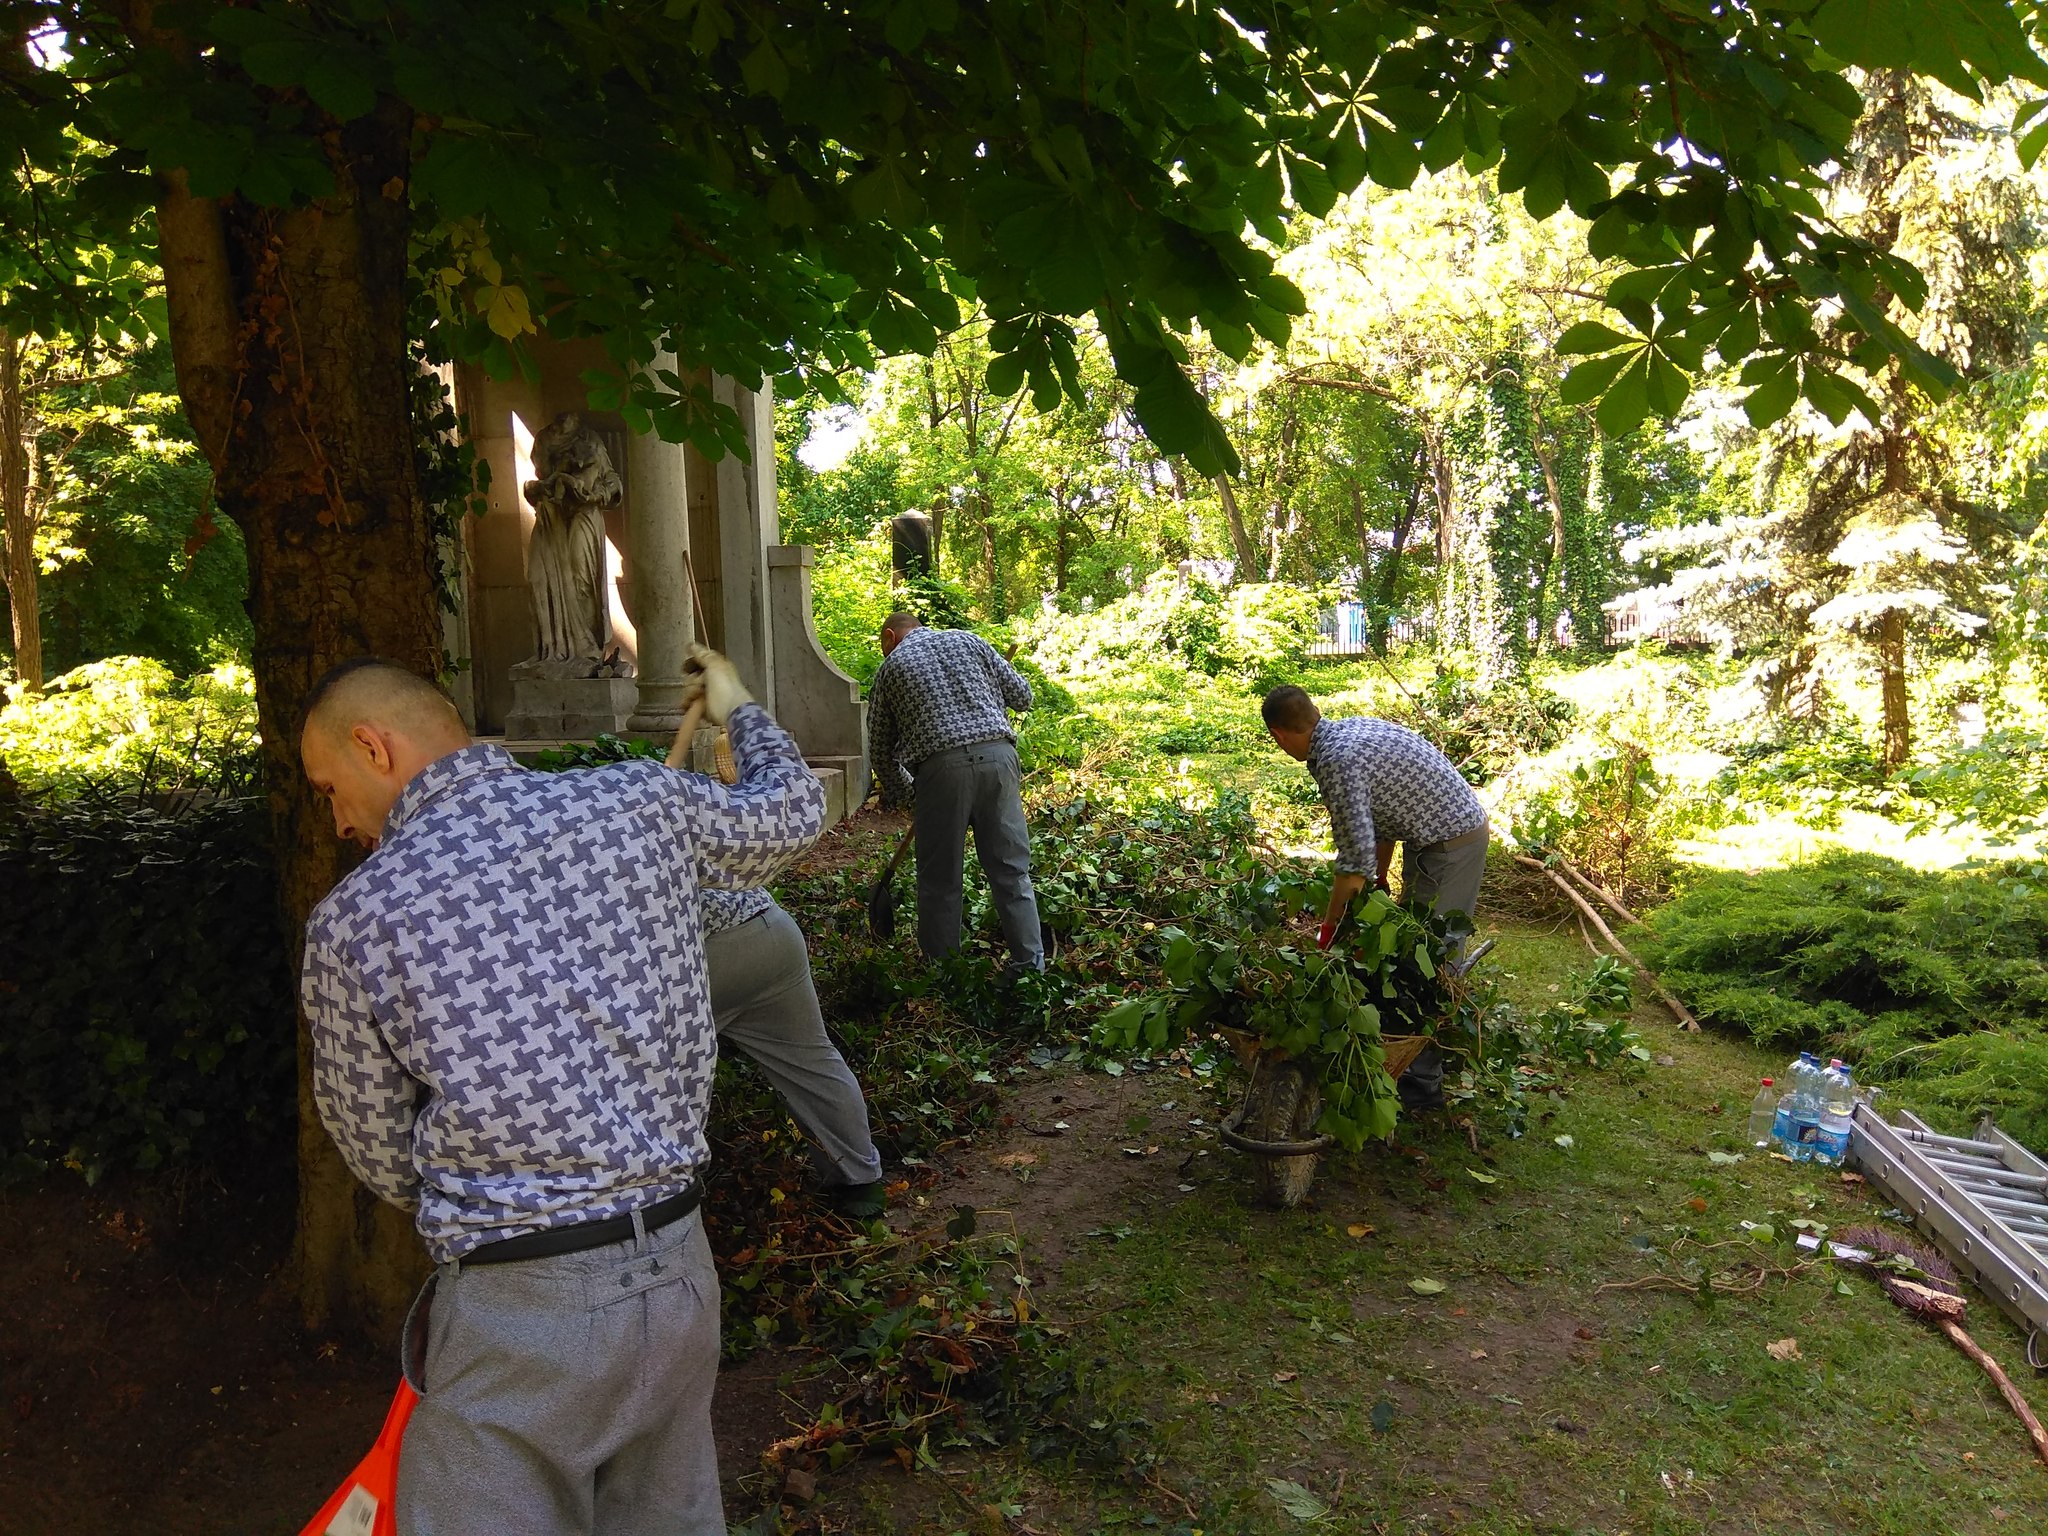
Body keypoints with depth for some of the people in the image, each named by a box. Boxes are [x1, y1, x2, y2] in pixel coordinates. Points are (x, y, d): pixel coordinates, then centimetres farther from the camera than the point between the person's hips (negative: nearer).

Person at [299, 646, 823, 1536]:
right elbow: (792, 812, 18)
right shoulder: (642, 800, -3)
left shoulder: (353, 919, -10)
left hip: (518, 1312, -4)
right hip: (681, 1273, 5)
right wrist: (739, 711, 37)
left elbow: (383, 1153, 3)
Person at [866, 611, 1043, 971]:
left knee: (940, 880, 8)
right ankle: (1030, 967, 11)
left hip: (941, 766, -2)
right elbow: (1022, 696, 16)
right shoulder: (967, 639, 18)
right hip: (998, 755, 2)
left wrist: (902, 793, 32)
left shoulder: (891, 667, 14)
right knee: (1011, 871, 8)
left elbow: (880, 749, 17)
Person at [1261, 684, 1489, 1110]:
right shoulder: (1350, 731, 7)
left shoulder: (1336, 760, -24)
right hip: (1446, 831, 10)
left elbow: (1356, 860, -25)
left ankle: (1423, 1084, 1)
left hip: (1449, 845, -10)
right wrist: (1380, 882, 22)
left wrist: (1328, 931, -13)